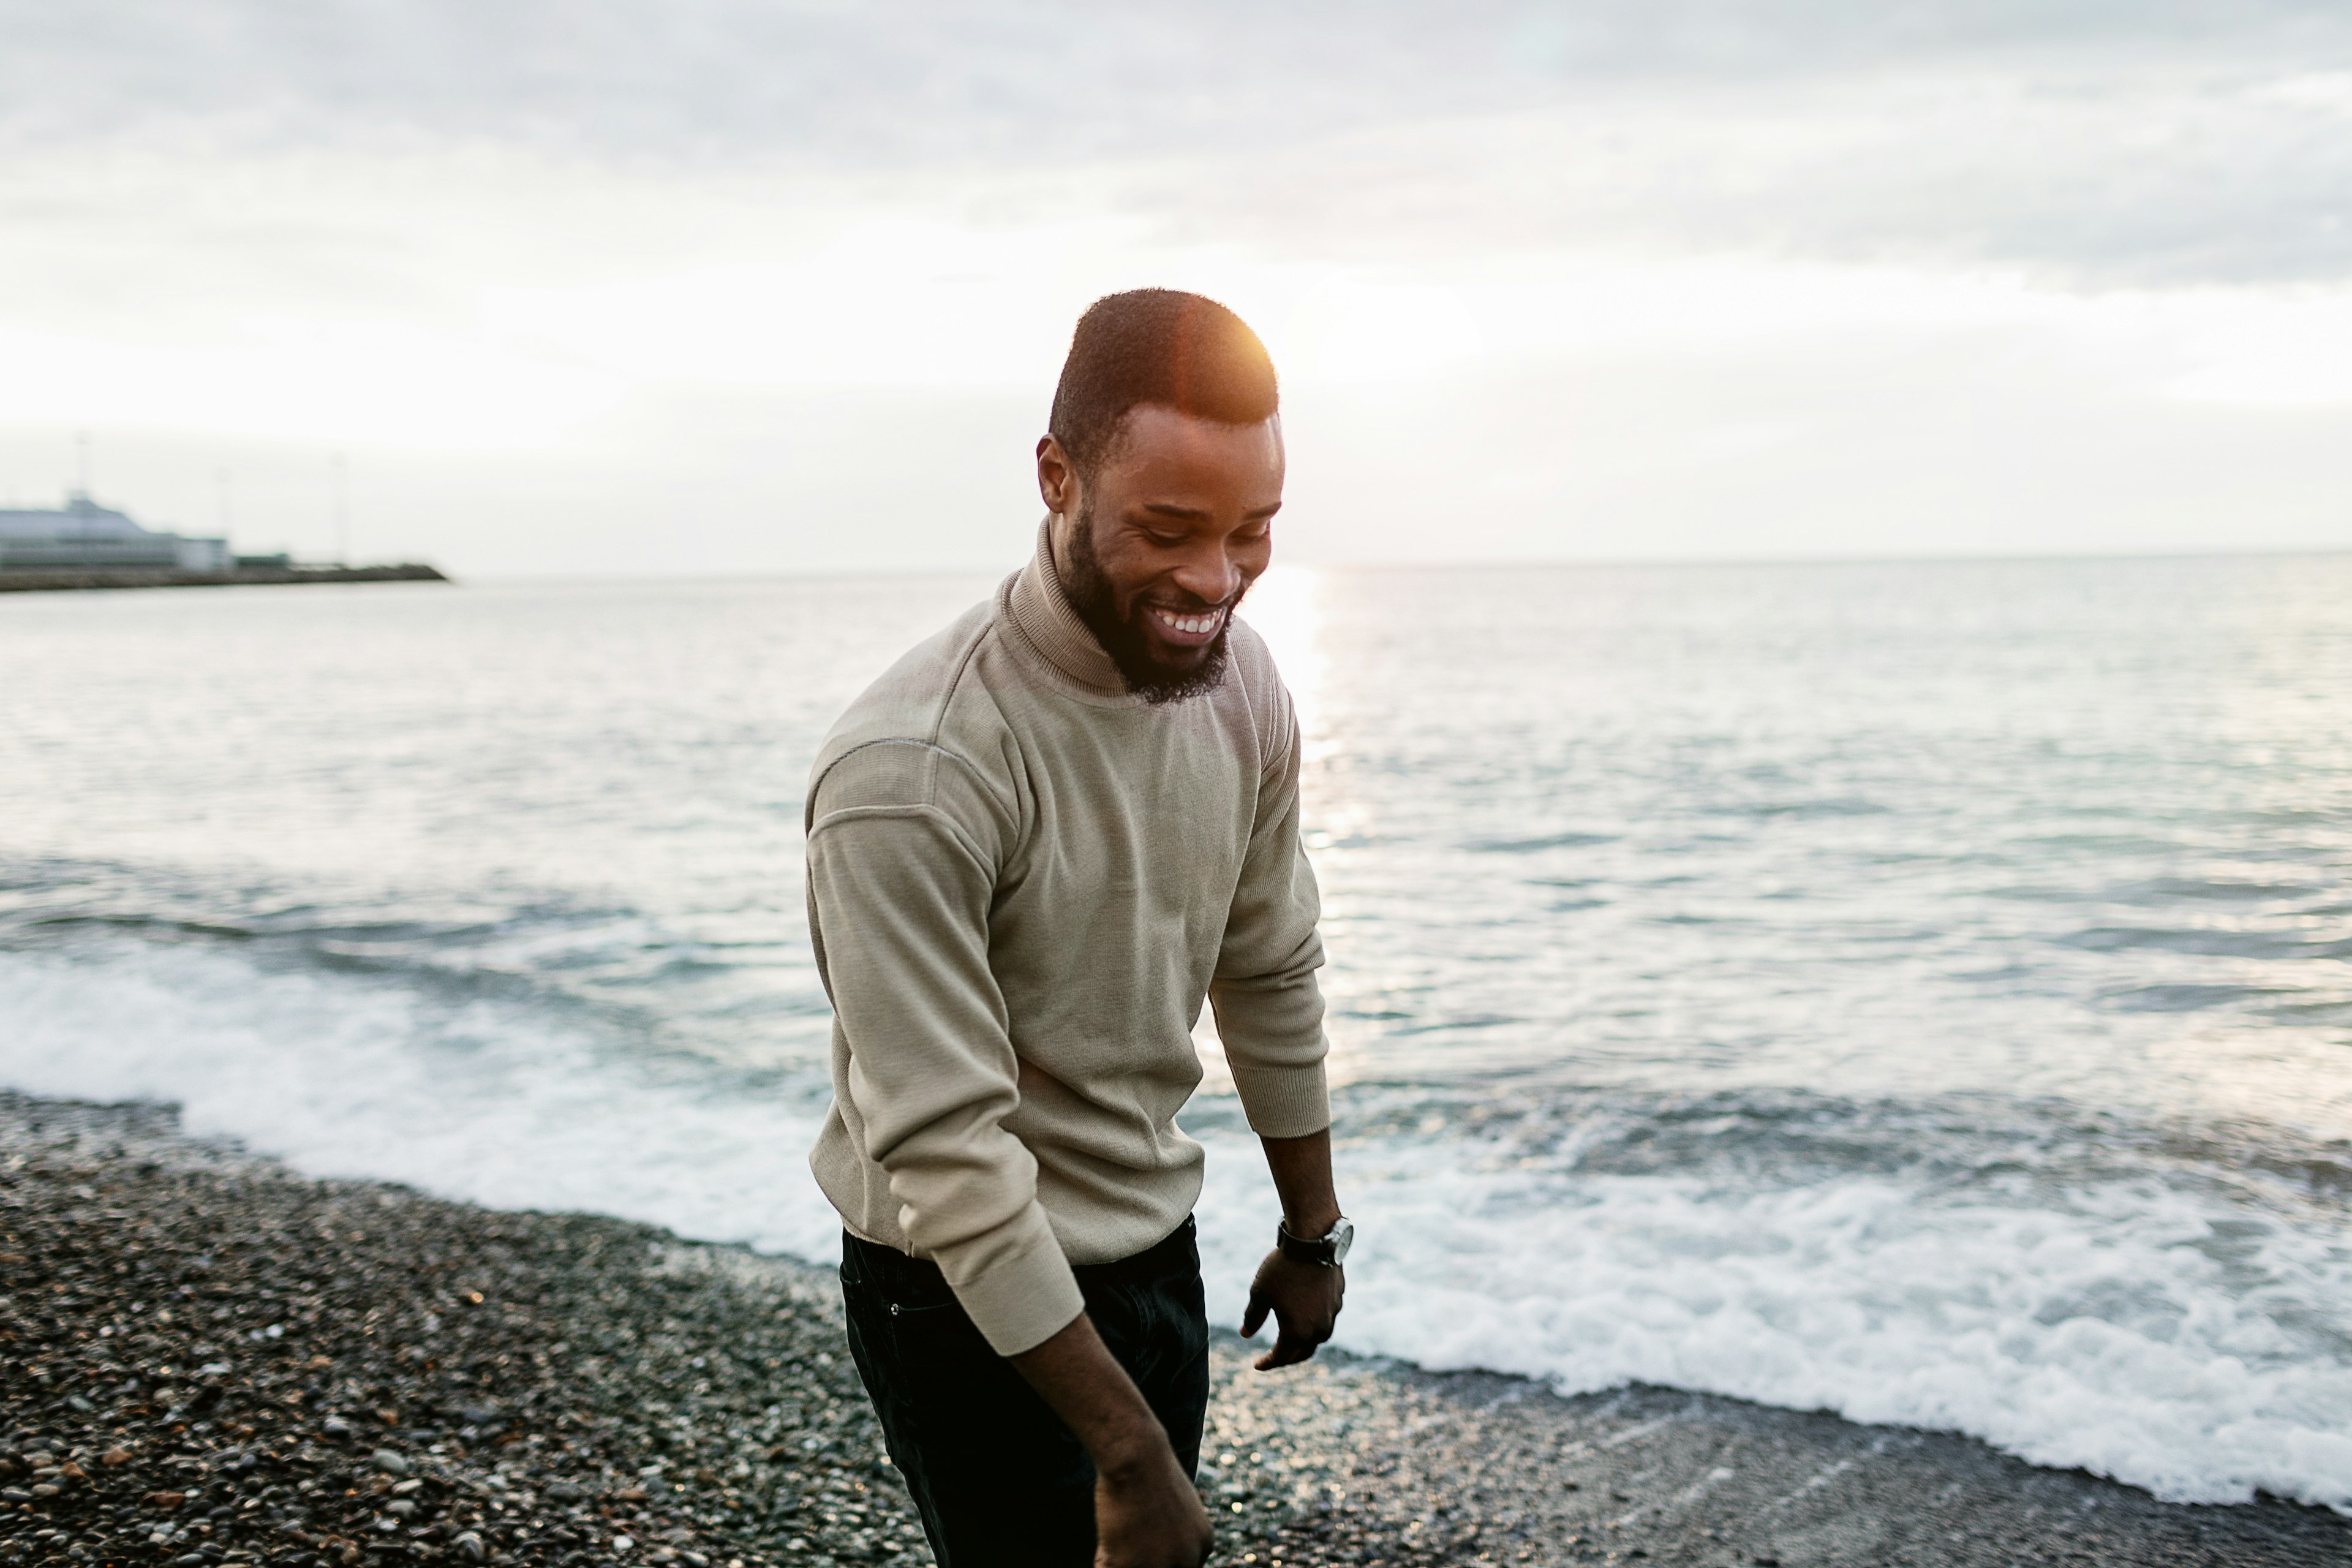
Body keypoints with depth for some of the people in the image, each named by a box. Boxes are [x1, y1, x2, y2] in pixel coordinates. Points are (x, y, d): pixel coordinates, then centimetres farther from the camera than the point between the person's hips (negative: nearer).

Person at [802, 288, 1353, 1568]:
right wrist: (1130, 1451, -24)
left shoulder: (1238, 684, -6)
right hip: (975, 1300, -6)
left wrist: (1313, 1231, 15)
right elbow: (949, 1154, -27)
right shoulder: (913, 773, -29)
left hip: (1158, 1252, 7)